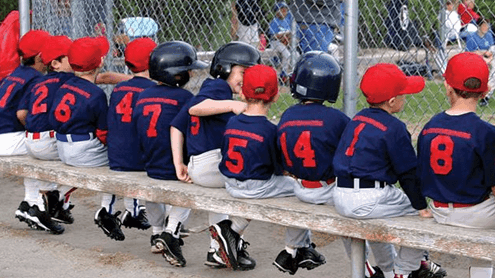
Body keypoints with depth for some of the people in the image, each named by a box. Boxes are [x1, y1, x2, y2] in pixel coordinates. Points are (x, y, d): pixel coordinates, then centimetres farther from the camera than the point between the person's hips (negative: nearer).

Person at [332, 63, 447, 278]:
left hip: (340, 198, 9)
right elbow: (407, 173, -9)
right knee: (423, 213, 7)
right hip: (366, 202, -9)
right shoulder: (394, 128, -10)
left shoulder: (357, 119, 13)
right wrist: (421, 206, -2)